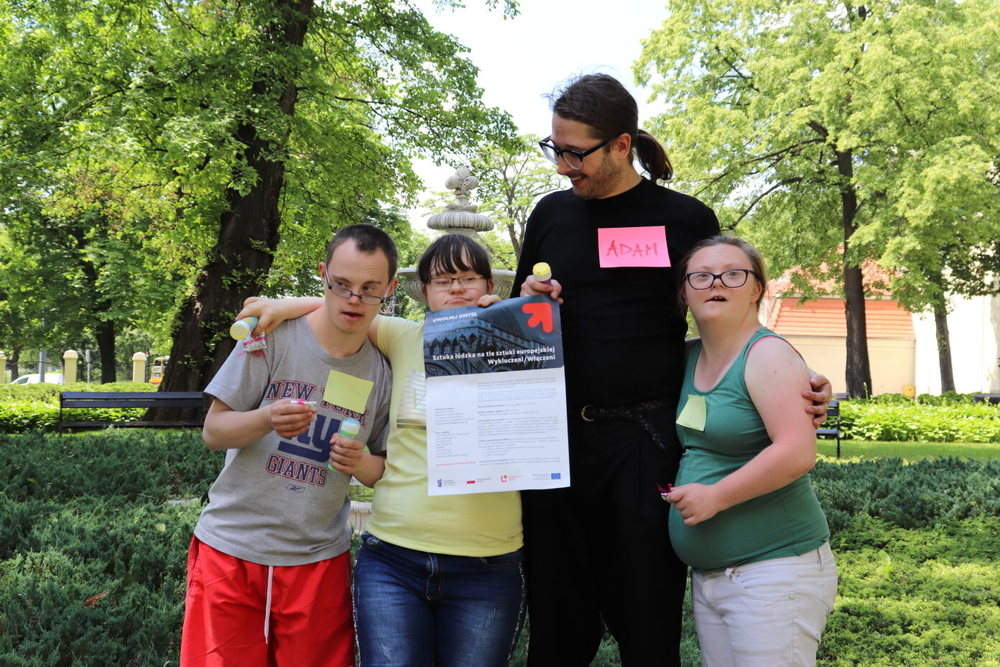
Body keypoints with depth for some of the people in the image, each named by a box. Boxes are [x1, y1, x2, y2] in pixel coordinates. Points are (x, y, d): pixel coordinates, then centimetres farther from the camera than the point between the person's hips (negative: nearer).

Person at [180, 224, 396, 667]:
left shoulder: (383, 372, 1)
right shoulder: (273, 338, -7)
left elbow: (382, 469, 10)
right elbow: (213, 431, -4)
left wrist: (360, 463, -13)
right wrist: (267, 420, -25)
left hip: (318, 559, 2)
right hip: (232, 550, -2)